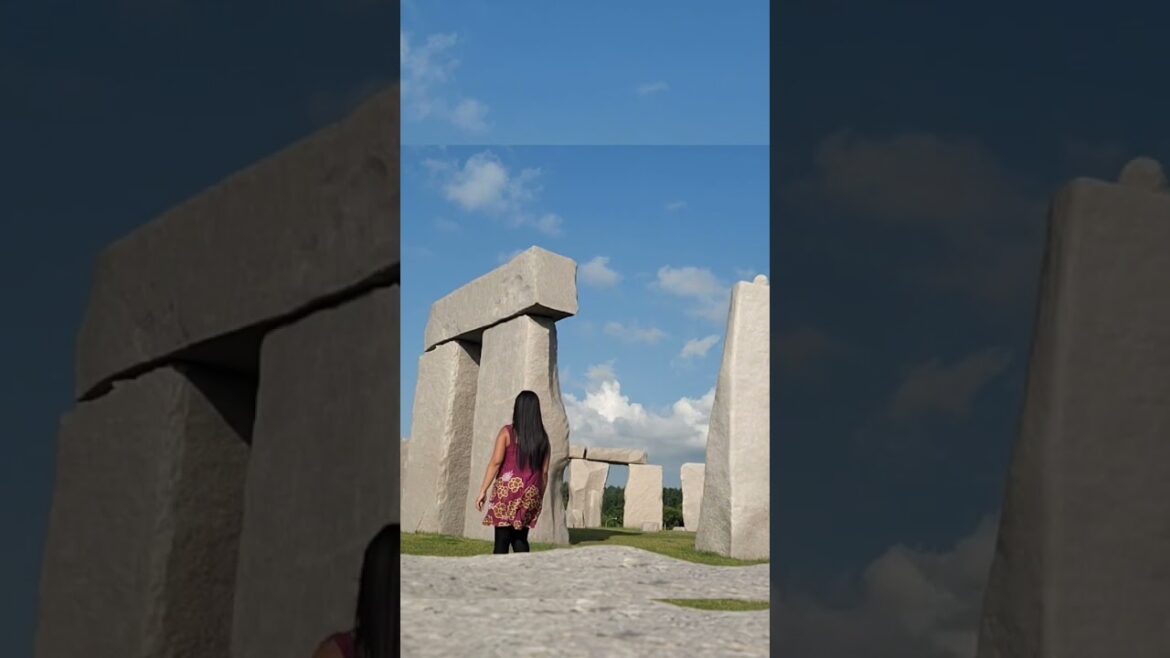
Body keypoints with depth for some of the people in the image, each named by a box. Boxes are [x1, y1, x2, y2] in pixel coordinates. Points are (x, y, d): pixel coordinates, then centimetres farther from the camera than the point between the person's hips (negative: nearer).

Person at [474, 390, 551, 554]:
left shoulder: (507, 432, -2)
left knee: (502, 539, -2)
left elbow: (495, 462, -9)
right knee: (520, 539, 13)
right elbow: (544, 471, 9)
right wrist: (540, 497, 18)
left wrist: (483, 490, -7)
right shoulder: (542, 437, 8)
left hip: (508, 489, -4)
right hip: (530, 492, 4)